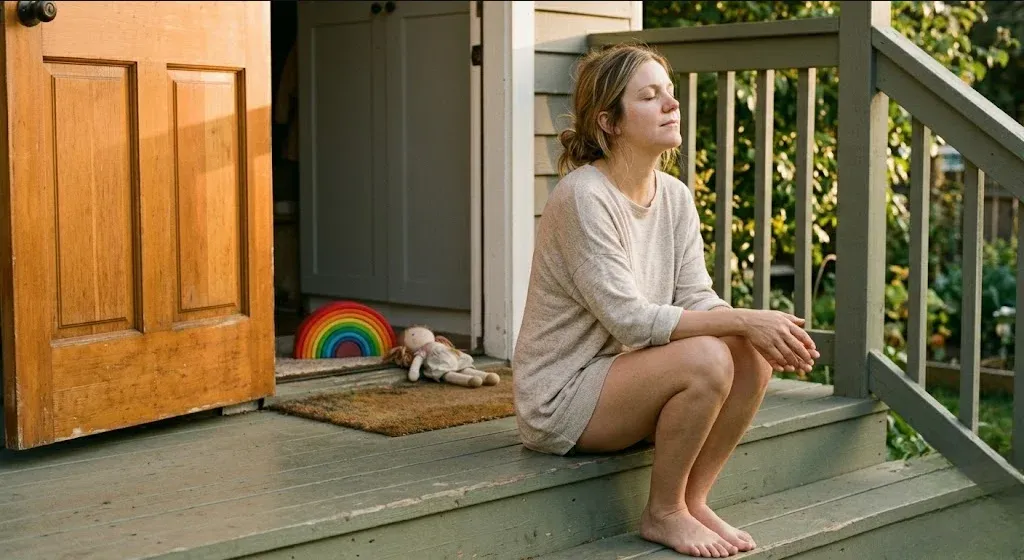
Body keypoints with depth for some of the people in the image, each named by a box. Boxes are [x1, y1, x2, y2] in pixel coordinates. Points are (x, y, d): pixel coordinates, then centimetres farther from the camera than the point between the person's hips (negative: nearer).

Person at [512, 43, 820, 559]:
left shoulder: (675, 196, 4)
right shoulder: (583, 197, -21)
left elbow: (698, 300, -1)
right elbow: (630, 319, -25)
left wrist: (765, 328, -21)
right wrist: (743, 321, -27)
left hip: (622, 375, 8)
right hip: (559, 399, -7)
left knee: (754, 355, -13)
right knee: (706, 358, -28)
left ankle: (692, 501, 2)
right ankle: (662, 514, -7)